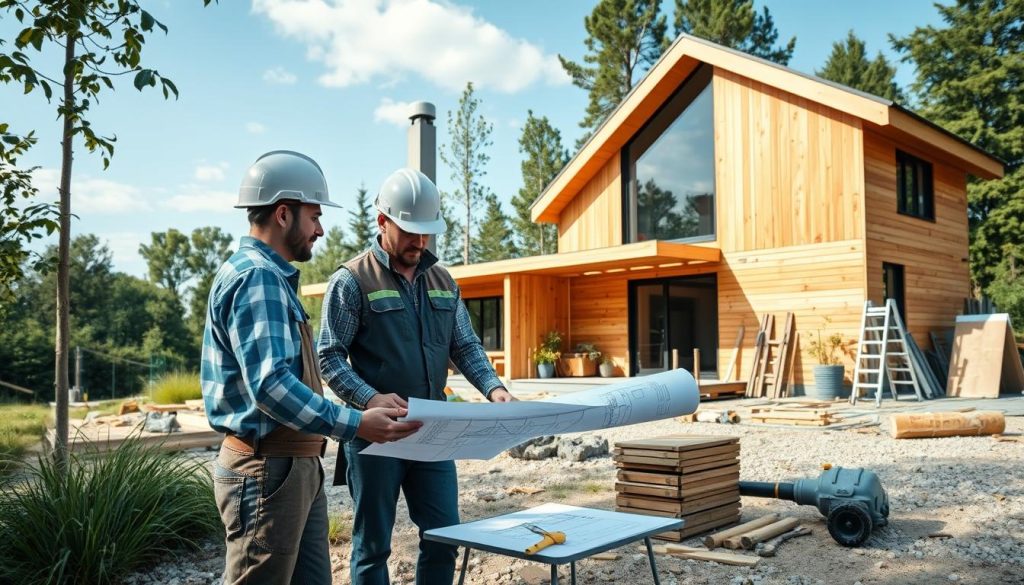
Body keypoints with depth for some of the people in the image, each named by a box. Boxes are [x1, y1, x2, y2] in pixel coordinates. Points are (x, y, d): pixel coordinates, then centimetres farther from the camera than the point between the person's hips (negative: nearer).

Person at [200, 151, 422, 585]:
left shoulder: (271, 276, 18)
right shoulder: (255, 276, -16)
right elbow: (270, 385, -27)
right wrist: (355, 425, -28)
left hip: (298, 466, 10)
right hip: (267, 469, -10)